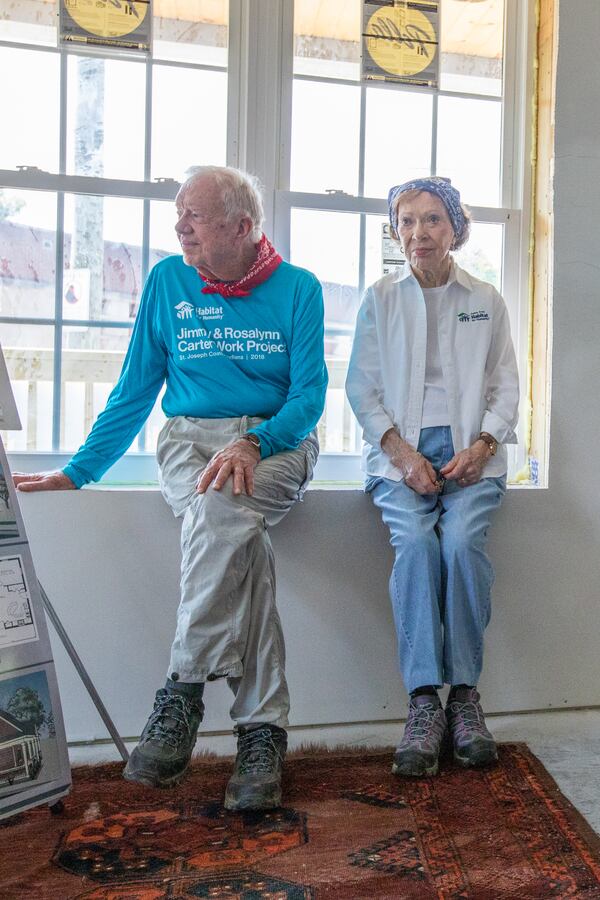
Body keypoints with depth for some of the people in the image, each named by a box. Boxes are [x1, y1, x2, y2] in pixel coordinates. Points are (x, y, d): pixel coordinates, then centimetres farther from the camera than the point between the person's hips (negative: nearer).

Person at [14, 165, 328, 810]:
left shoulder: (297, 289, 4)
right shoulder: (168, 281, 9)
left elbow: (309, 395, -2)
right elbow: (134, 392, 11)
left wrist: (253, 443, -21)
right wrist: (77, 470, 4)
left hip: (277, 442, -1)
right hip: (190, 440, 1)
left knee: (222, 511, -36)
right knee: (234, 529, -33)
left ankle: (181, 693, -26)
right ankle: (262, 731, -27)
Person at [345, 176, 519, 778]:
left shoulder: (486, 301, 14)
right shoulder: (380, 299, 10)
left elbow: (506, 387, 13)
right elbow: (361, 387, 4)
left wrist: (481, 446, -7)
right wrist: (403, 455, -10)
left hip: (470, 452, 1)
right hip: (400, 452, 0)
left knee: (462, 540, -28)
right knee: (416, 541, -29)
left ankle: (465, 693, -14)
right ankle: (424, 704, -24)